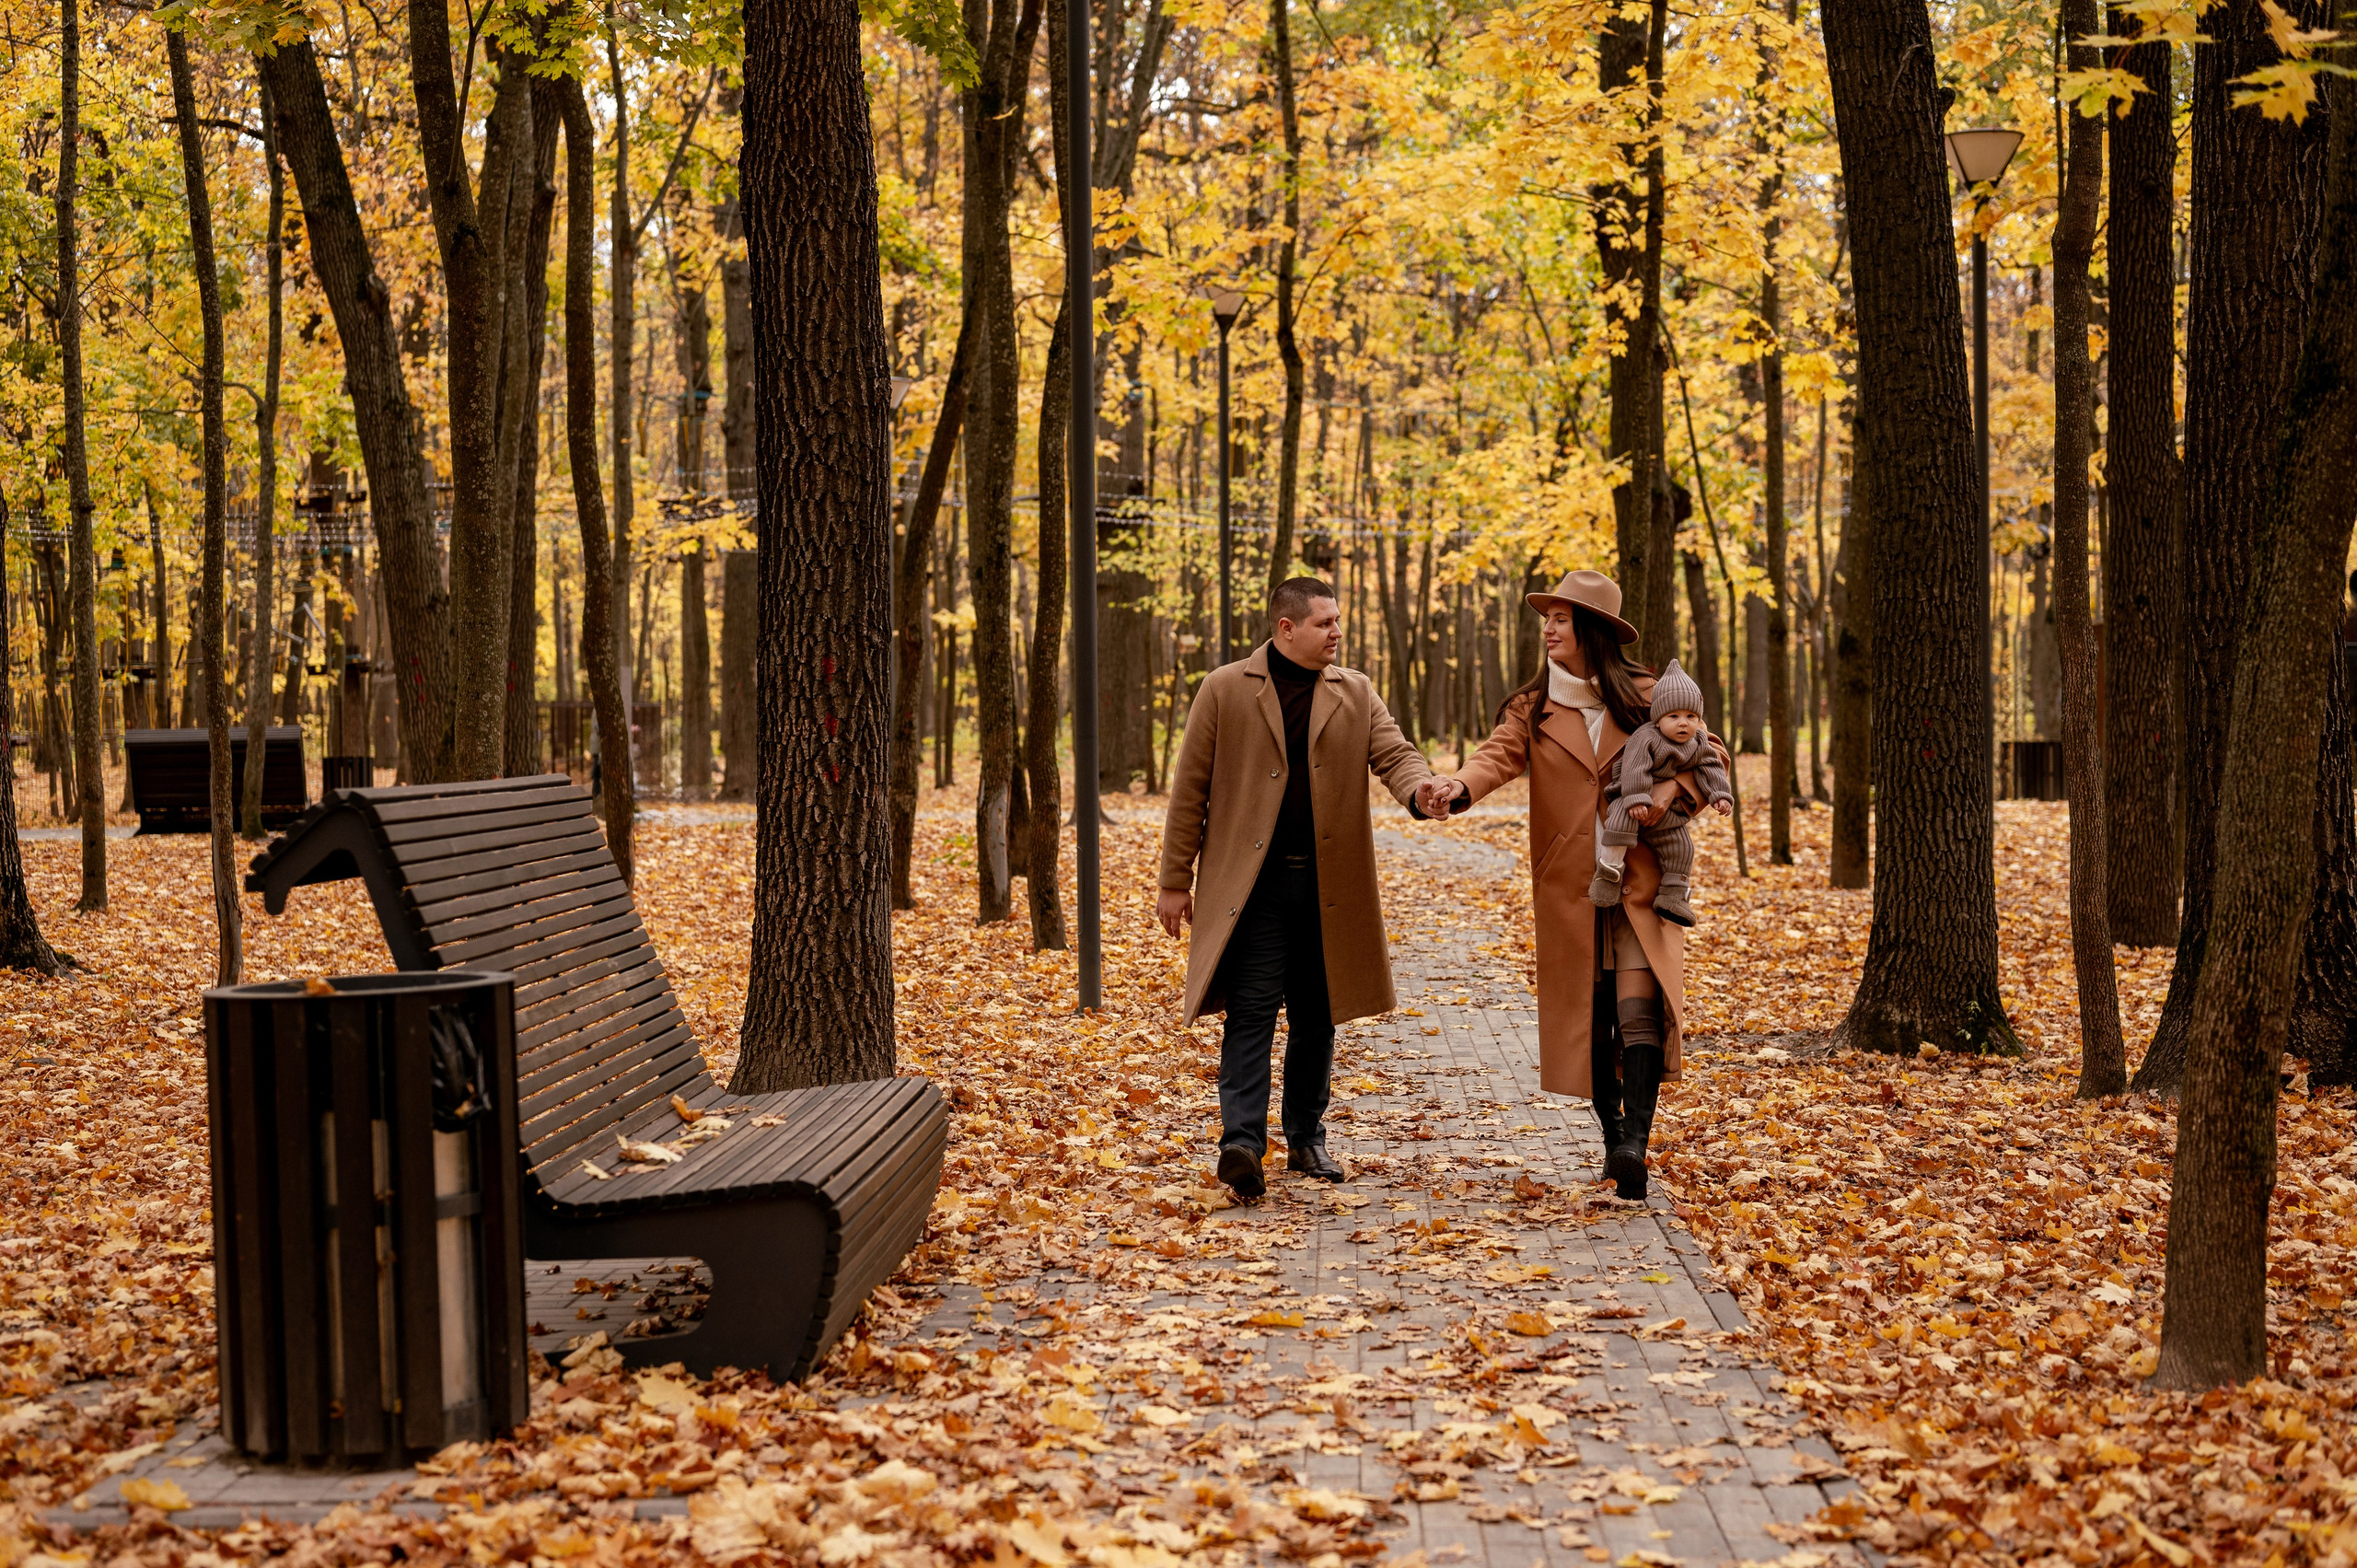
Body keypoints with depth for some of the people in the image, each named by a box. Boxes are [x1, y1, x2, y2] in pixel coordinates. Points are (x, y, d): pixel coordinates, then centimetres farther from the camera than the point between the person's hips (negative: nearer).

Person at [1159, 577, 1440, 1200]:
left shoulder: (1355, 693, 11)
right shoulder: (1225, 690, 0)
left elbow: (1394, 754, 0)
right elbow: (1190, 791, 1)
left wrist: (1423, 790, -25)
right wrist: (1175, 881, 0)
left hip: (1327, 885, 4)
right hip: (1251, 884, -4)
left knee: (1316, 1018, 11)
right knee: (1252, 1011, -12)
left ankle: (1307, 1138, 22)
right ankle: (1241, 1142, -17)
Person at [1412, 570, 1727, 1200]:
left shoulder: (1646, 696, 3)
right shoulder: (1532, 710, 5)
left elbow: (1709, 751, 7)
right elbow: (1498, 755, -13)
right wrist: (1455, 788, -35)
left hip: (1640, 882, -2)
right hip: (1570, 887, 2)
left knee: (1639, 1006, -17)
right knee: (1590, 1016, 7)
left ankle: (1637, 1142, -23)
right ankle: (1613, 1136, 21)